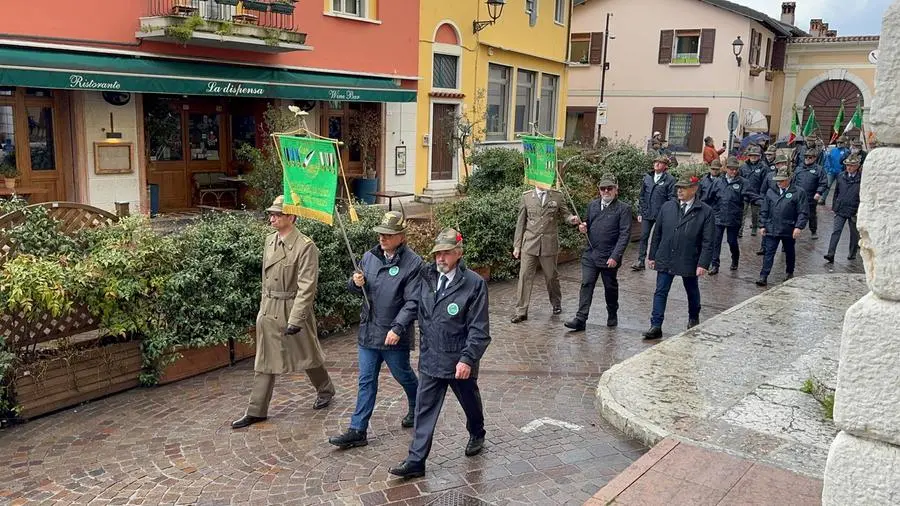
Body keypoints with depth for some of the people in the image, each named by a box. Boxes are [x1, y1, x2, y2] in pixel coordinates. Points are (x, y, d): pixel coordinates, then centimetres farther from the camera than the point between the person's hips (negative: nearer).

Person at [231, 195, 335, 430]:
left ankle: (325, 391, 37)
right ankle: (256, 411, 18)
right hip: (269, 310, 6)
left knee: (307, 356, 12)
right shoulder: (270, 240, 5)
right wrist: (263, 307, 16)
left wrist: (296, 319, -24)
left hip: (293, 309, -6)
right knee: (264, 361, 10)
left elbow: (306, 287, -20)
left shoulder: (305, 246, -17)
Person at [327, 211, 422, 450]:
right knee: (366, 381, 8)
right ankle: (357, 431, 12)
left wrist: (397, 328, -24)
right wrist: (355, 283, -9)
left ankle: (416, 409, 44)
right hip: (368, 331, 5)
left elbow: (412, 302, -17)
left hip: (395, 336, -4)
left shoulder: (413, 263, -14)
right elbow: (354, 288, 15)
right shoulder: (369, 256, 3)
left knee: (404, 376, 16)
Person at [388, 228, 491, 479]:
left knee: (470, 402, 21)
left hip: (460, 361, -3)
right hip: (430, 359, 3)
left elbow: (479, 329, -16)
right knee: (424, 410, 4)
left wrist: (467, 359, -22)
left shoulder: (474, 284, -16)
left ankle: (476, 435, 49)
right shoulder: (426, 276, -2)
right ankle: (415, 461, 11)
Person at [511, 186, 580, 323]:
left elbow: (565, 214, 6)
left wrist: (572, 219, -19)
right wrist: (517, 245, 4)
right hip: (529, 244, 0)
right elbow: (520, 222, 6)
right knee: (524, 276, -4)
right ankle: (521, 311, 1)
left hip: (549, 244, 0)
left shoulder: (557, 196, 3)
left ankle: (556, 304, 36)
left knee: (551, 276, 13)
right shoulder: (526, 196, 3)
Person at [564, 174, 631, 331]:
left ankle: (612, 315, 33)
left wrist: (615, 256, -19)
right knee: (586, 285, -4)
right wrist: (583, 228, -4)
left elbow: (625, 234, -11)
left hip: (609, 257, -3)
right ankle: (580, 319, -5)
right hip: (590, 254, 3)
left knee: (610, 288, 12)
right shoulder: (592, 205, 10)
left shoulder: (623, 209, -6)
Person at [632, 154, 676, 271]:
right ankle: (640, 261, 5)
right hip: (647, 214, 4)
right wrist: (640, 212, 9)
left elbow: (672, 198, -7)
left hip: (662, 215, -4)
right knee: (643, 237, 2)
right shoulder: (647, 178, 10)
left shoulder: (670, 179, -4)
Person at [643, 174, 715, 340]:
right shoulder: (667, 207, 3)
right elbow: (657, 233, 8)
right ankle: (656, 327, -1)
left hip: (689, 262, -2)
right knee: (660, 293, -3)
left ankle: (693, 319, 41)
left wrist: (703, 264, -15)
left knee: (692, 292, 18)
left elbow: (707, 242, -9)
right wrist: (652, 256, 7)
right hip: (665, 259, 2)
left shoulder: (705, 212, -7)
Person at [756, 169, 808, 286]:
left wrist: (798, 227, -15)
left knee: (790, 253, 16)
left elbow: (803, 212, -6)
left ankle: (790, 273, 35)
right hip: (771, 229, 2)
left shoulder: (798, 192, -3)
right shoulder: (770, 192, 7)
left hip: (789, 230, -1)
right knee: (768, 253, -4)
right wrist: (762, 225, 4)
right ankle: (763, 277, -6)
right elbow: (764, 211, 10)